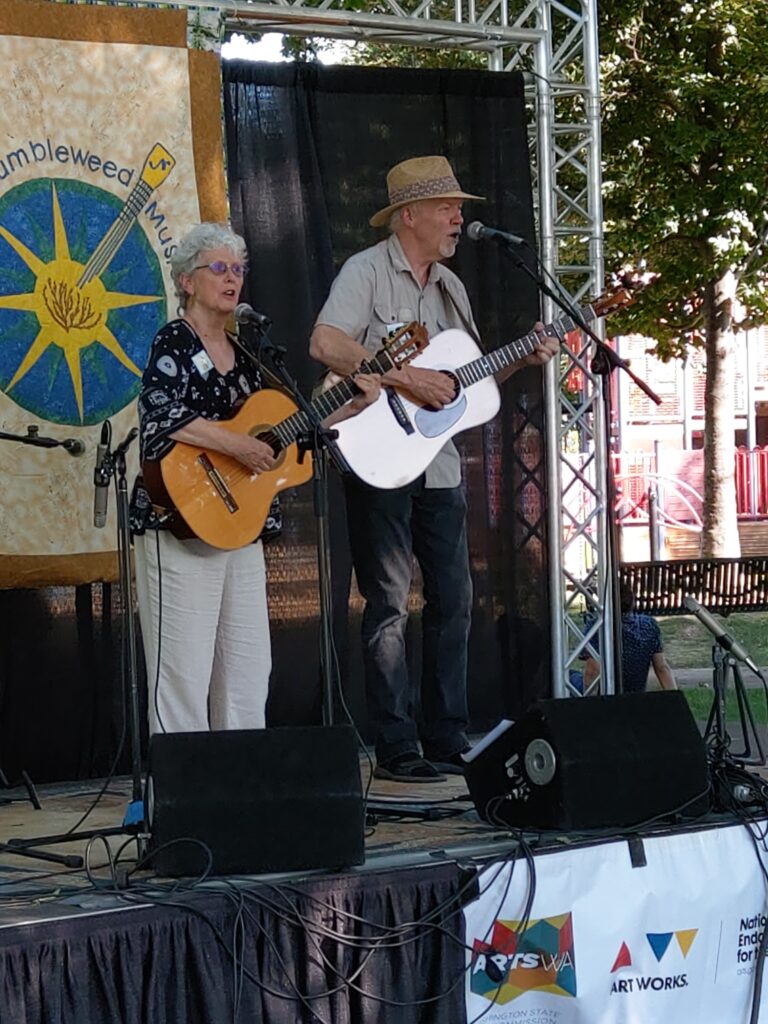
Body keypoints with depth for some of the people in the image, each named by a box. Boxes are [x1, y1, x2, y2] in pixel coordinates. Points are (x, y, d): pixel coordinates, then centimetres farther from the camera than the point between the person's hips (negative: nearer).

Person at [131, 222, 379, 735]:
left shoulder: (243, 353, 18)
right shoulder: (174, 343, -5)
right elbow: (159, 415, -22)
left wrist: (351, 408, 11)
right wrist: (239, 446, -25)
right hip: (183, 523, -8)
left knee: (249, 670, 9)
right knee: (185, 671, -7)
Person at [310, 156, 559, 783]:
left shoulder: (449, 285, 17)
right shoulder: (367, 271, -7)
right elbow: (325, 344, -22)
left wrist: (524, 359, 7)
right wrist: (405, 377, -23)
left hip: (438, 465, 8)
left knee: (454, 600, 8)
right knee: (390, 604, -5)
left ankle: (447, 741, 17)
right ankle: (397, 749, 0)